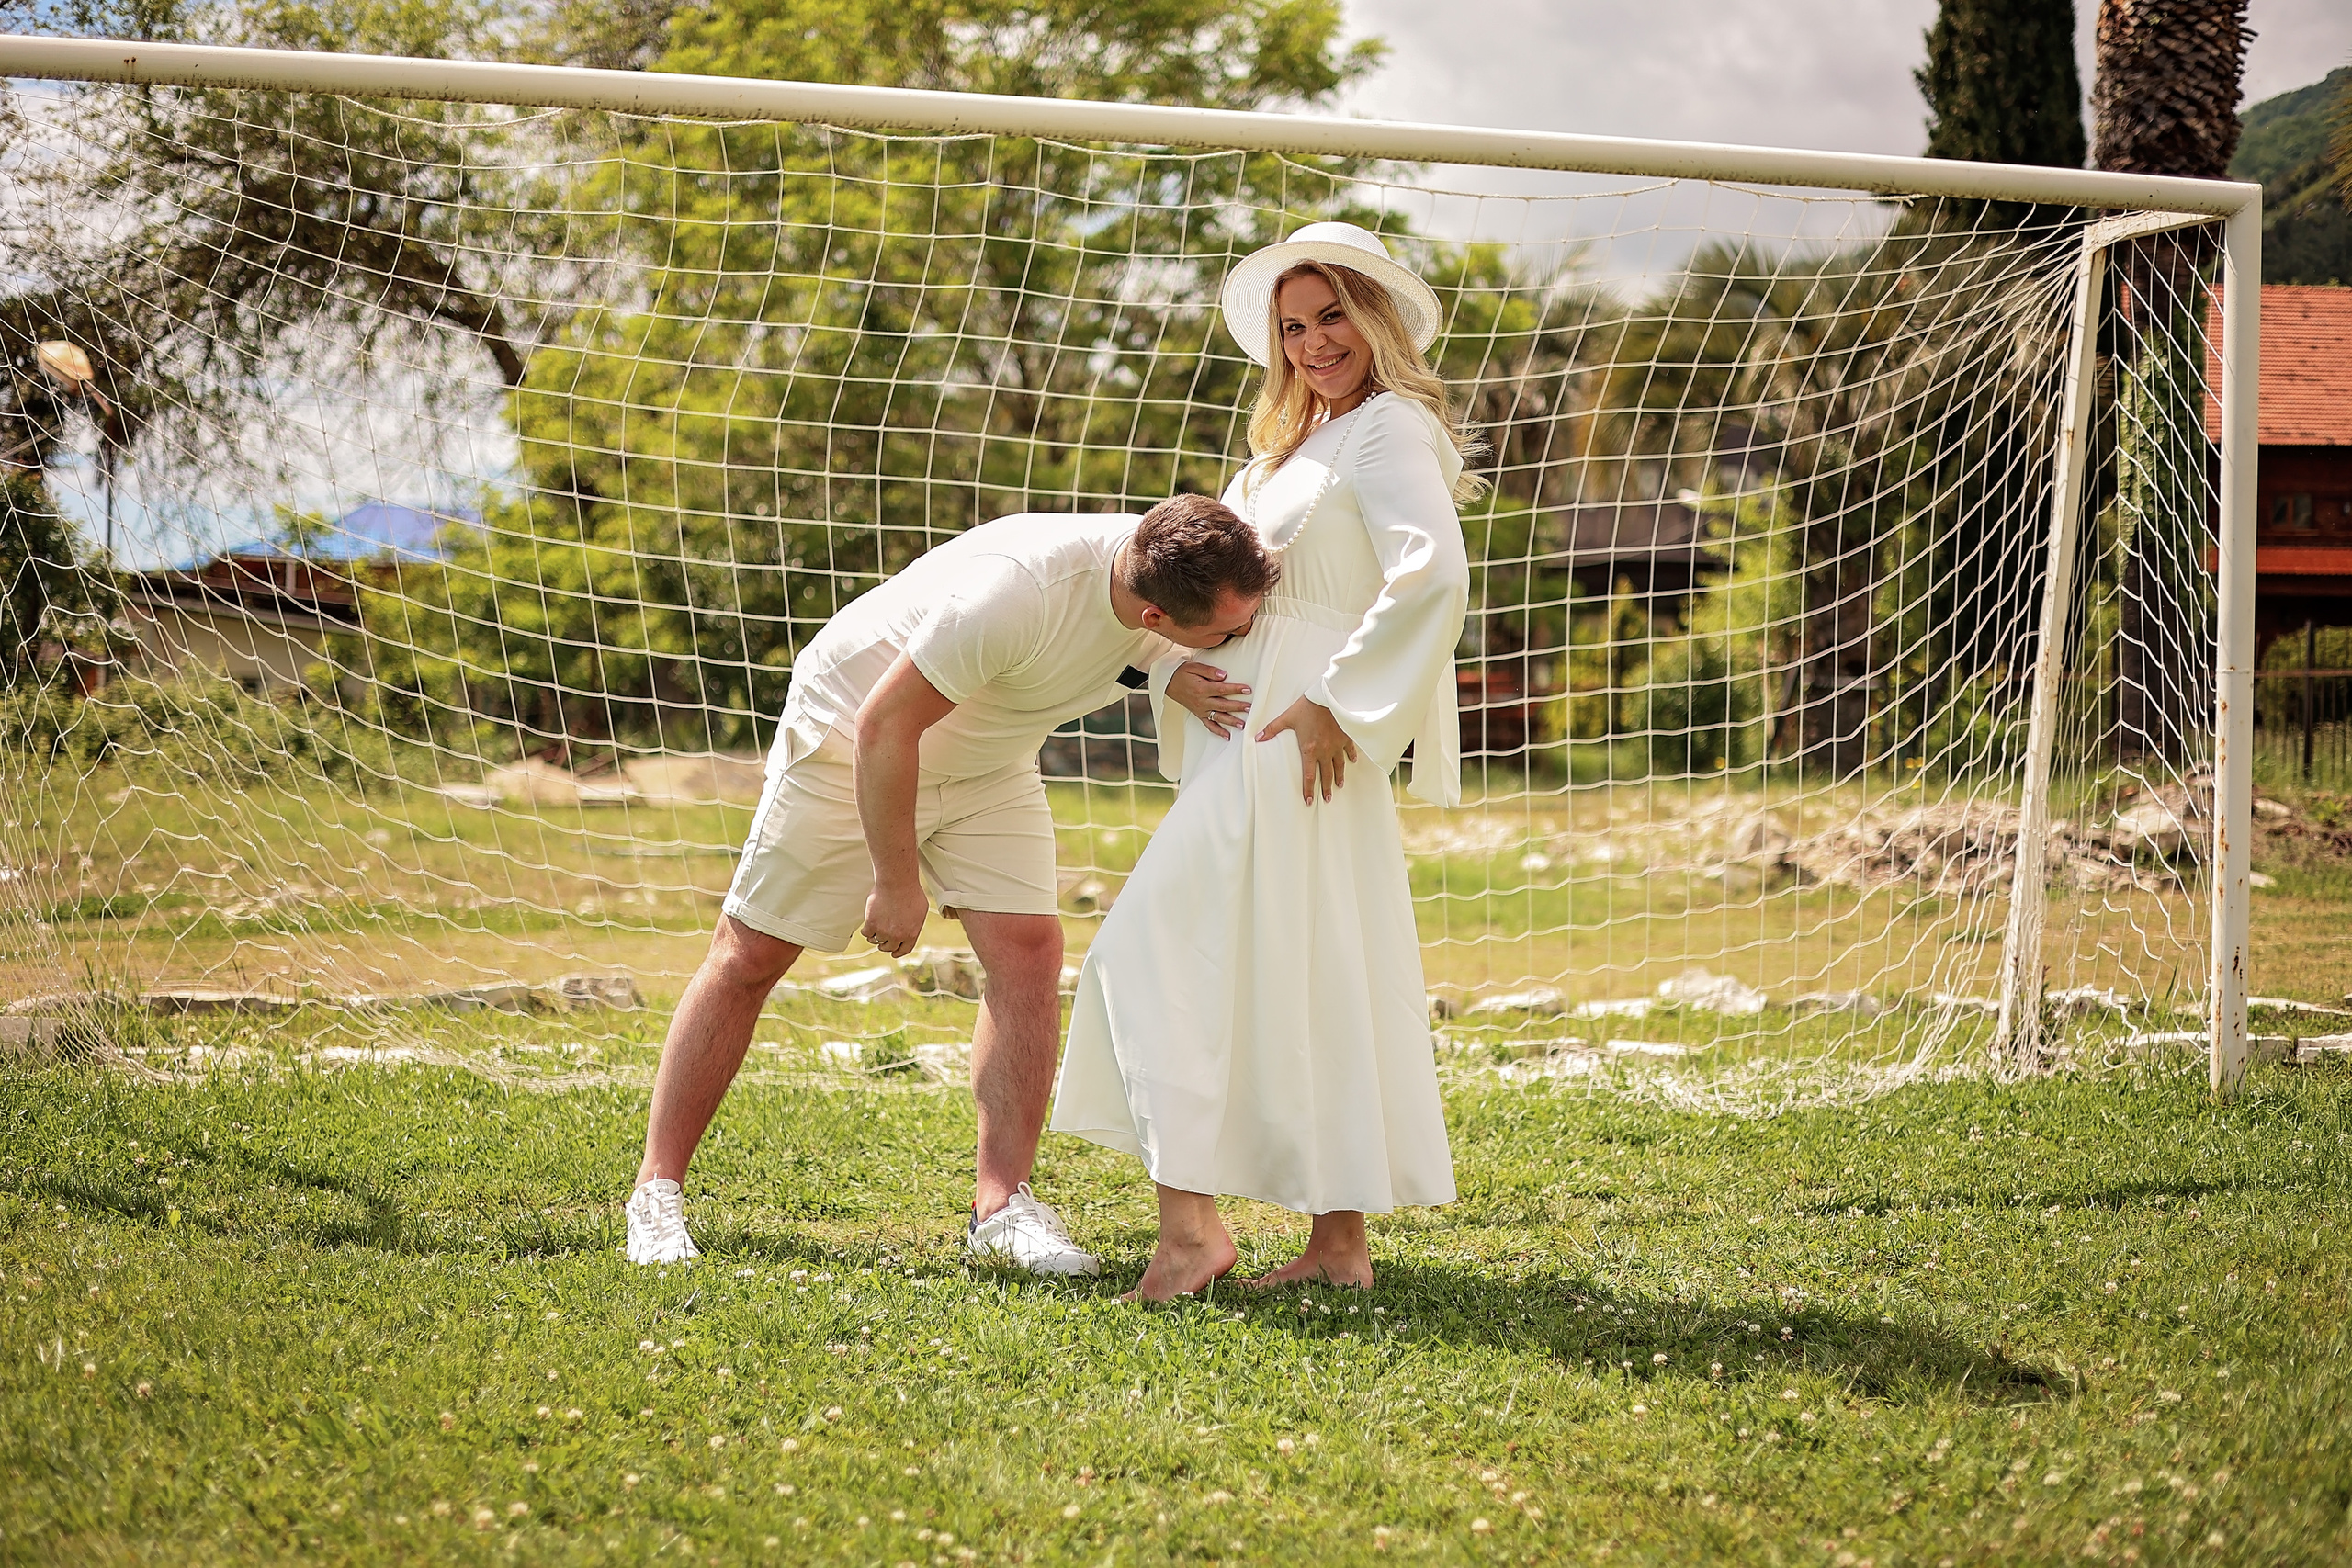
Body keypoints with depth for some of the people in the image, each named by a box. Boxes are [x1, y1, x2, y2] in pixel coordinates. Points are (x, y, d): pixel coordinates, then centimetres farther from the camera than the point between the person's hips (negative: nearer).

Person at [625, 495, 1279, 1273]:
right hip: (849, 736, -6)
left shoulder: (1183, 567, -21)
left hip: (987, 769, 6)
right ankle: (656, 1193, 10)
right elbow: (883, 726, -30)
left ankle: (1001, 1205, -6)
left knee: (1029, 950, -11)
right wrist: (897, 883, -21)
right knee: (748, 957, 1)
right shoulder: (1014, 593, -41)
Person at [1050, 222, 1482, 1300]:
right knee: (1309, 986, 9)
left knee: (1163, 954, -12)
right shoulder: (1296, 444, 22)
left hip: (1301, 744, -10)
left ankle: (1191, 1222, -13)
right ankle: (1341, 1242, 12)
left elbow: (1433, 574, -23)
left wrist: (1339, 705, -23)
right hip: (1243, 735, 10)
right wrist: (1176, 668, 0)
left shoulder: (1390, 429, -7)